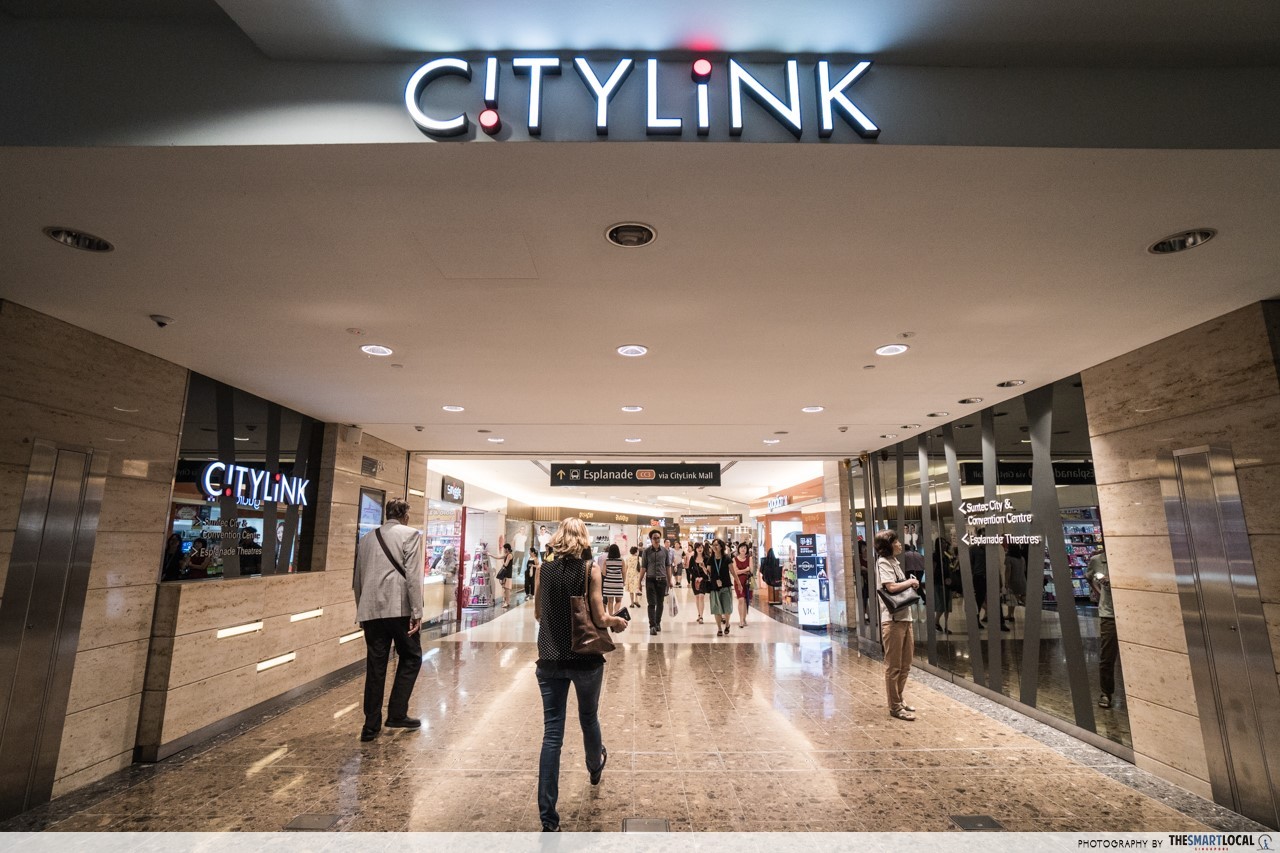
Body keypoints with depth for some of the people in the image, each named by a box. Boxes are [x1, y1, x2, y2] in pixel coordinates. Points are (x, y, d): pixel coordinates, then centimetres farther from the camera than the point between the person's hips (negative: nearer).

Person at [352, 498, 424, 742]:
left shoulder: (367, 538, 17)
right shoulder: (410, 534, -1)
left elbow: (357, 579, 20)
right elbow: (413, 576, -10)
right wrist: (417, 612, -9)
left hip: (371, 610, 5)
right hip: (399, 608, -5)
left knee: (375, 667, 11)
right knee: (411, 659, 12)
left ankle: (371, 726, 15)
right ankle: (396, 714, 10)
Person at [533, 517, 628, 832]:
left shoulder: (543, 569, -2)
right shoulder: (590, 569, -11)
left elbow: (538, 613, 8)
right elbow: (599, 618, -11)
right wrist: (618, 621, 10)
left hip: (550, 660, 1)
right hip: (585, 658, -1)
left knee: (552, 732, 6)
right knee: (588, 717, 24)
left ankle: (548, 818, 6)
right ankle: (595, 766, 52)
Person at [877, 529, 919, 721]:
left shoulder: (894, 561, 18)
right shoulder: (883, 562, -11)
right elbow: (891, 587, -22)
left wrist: (911, 584, 4)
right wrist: (910, 582, -7)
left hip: (904, 617, 9)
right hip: (892, 620, -9)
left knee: (905, 664, 17)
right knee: (893, 666, -1)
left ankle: (898, 699, 30)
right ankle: (895, 707, 7)